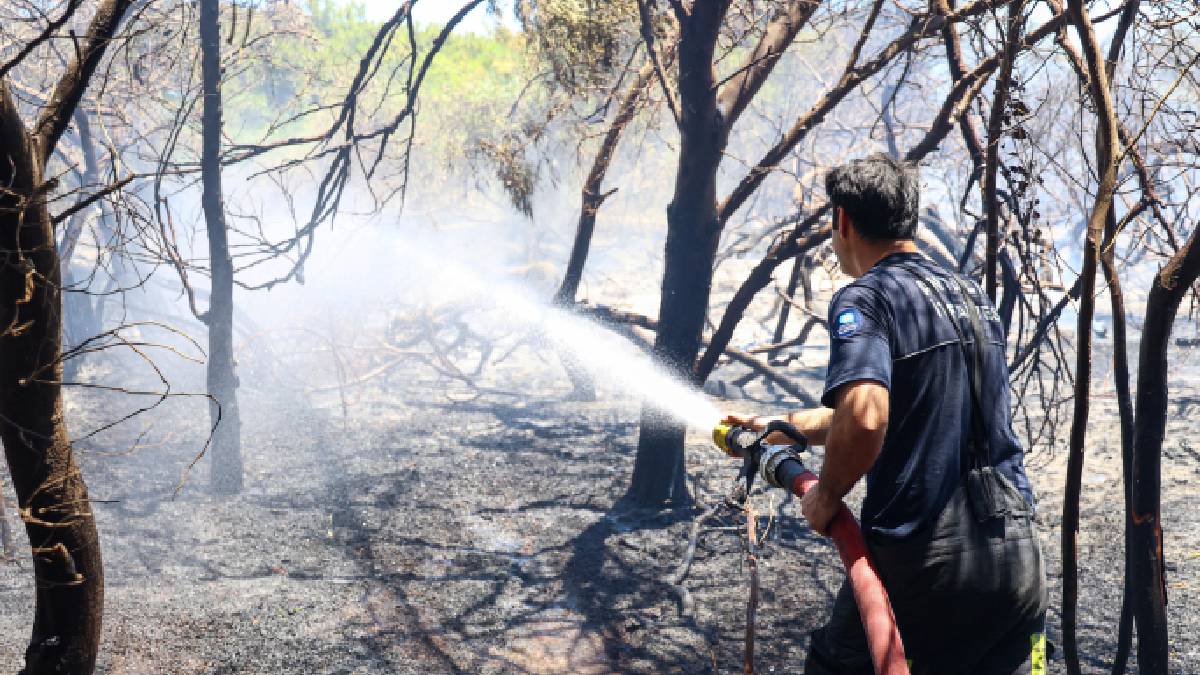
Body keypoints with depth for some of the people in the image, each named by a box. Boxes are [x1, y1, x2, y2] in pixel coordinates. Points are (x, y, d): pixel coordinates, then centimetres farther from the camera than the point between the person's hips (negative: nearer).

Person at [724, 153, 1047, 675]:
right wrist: (776, 427, 32)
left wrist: (826, 495, -9)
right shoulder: (973, 297, 15)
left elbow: (864, 419, -28)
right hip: (1017, 554, 6)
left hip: (923, 559, -6)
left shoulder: (864, 299, -10)